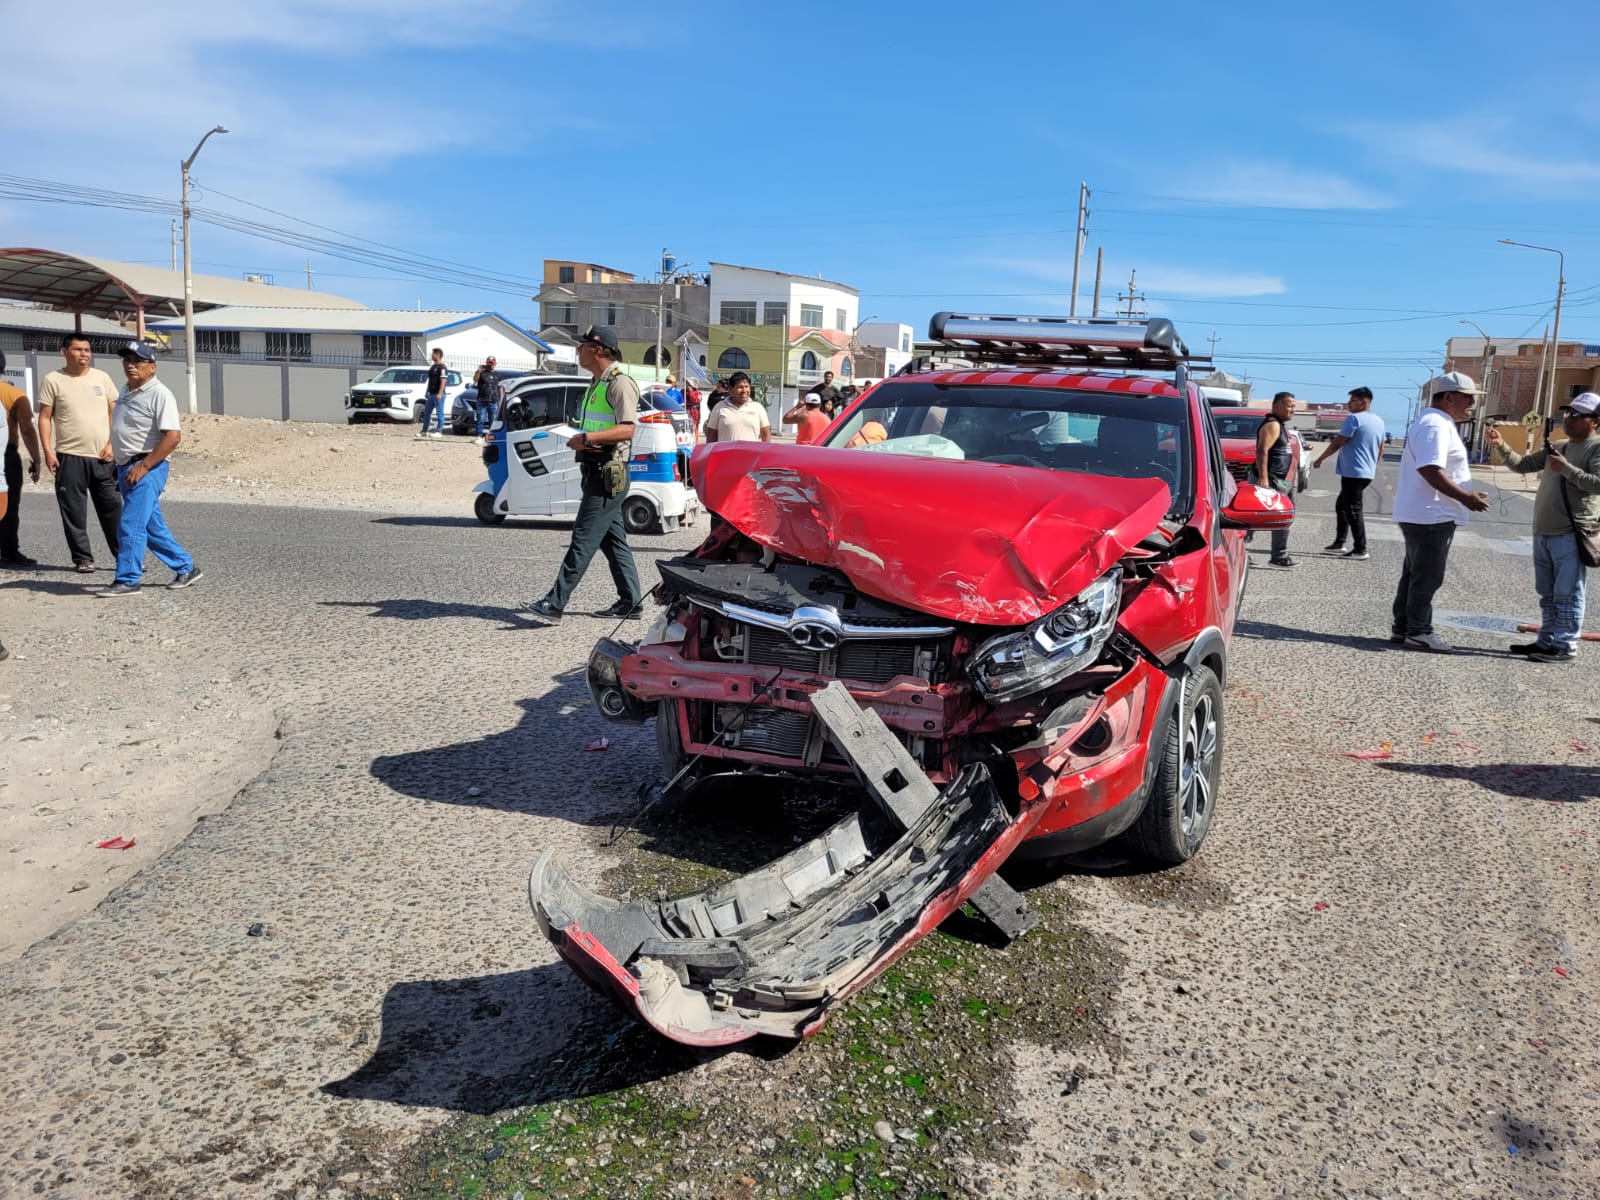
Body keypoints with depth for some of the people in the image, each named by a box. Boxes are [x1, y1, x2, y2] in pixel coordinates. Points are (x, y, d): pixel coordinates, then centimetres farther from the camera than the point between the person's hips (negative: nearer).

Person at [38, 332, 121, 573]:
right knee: (74, 513, 1)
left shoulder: (101, 377, 8)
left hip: (103, 457, 2)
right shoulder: (53, 380, 1)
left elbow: (114, 412, 11)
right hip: (70, 457, -2)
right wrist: (48, 451, -7)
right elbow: (45, 417, 1)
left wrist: (112, 444, 0)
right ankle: (83, 559, 9)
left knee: (113, 508, 4)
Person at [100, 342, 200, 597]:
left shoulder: (159, 394, -13)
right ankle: (186, 567, 23)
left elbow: (173, 437, -22)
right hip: (127, 468, 9)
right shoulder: (126, 392, 15)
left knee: (131, 525, -10)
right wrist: (121, 467, 21)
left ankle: (127, 580, -3)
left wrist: (142, 466, -22)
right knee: (153, 526, 13)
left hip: (147, 469, -9)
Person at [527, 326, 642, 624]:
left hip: (608, 476, -10)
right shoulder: (597, 383, 18)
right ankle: (631, 602, 19)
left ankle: (555, 604, -12)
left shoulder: (619, 383, -13)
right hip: (596, 473, 10)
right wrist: (579, 440, 5)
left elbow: (627, 430, -22)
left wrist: (587, 438, -27)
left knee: (583, 540, -11)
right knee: (613, 540, 12)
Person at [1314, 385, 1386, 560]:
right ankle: (1339, 543, 19)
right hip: (1367, 473, 9)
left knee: (1353, 510, -6)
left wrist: (1320, 459, -2)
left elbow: (1337, 443, -13)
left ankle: (1360, 550, -6)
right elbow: (1380, 449, 20)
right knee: (1342, 505, 18)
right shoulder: (1379, 421, 14)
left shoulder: (1354, 419, -13)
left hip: (1353, 472, -9)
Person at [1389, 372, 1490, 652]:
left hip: (1423, 515, 11)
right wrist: (1464, 497, -26)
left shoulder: (1438, 423, 18)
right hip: (1430, 516, -11)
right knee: (1427, 577, -5)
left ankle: (1403, 627, 19)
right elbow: (1430, 470, -27)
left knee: (1416, 575, 14)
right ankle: (1419, 631, 1)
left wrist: (1464, 495, 23)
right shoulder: (1435, 425, -17)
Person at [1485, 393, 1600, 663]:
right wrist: (1501, 445, 4)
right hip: (1543, 533, 8)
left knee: (1567, 595, -4)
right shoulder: (1556, 447, 17)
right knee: (1548, 595, 14)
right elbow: (1522, 465, 17)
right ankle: (1547, 641, 21)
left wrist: (1566, 468, -20)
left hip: (1571, 535, -8)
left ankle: (1565, 646, 0)